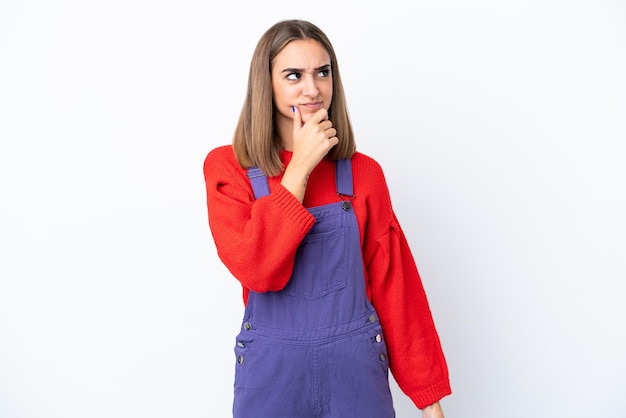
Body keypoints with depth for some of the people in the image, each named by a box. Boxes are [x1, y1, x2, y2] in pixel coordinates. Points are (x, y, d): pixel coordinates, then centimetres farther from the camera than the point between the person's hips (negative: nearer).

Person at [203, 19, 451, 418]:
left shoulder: (364, 173, -3)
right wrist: (300, 167, -18)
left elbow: (394, 285, -1)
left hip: (356, 368, 2)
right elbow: (257, 269, -19)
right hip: (271, 370, -1)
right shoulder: (228, 167, -6)